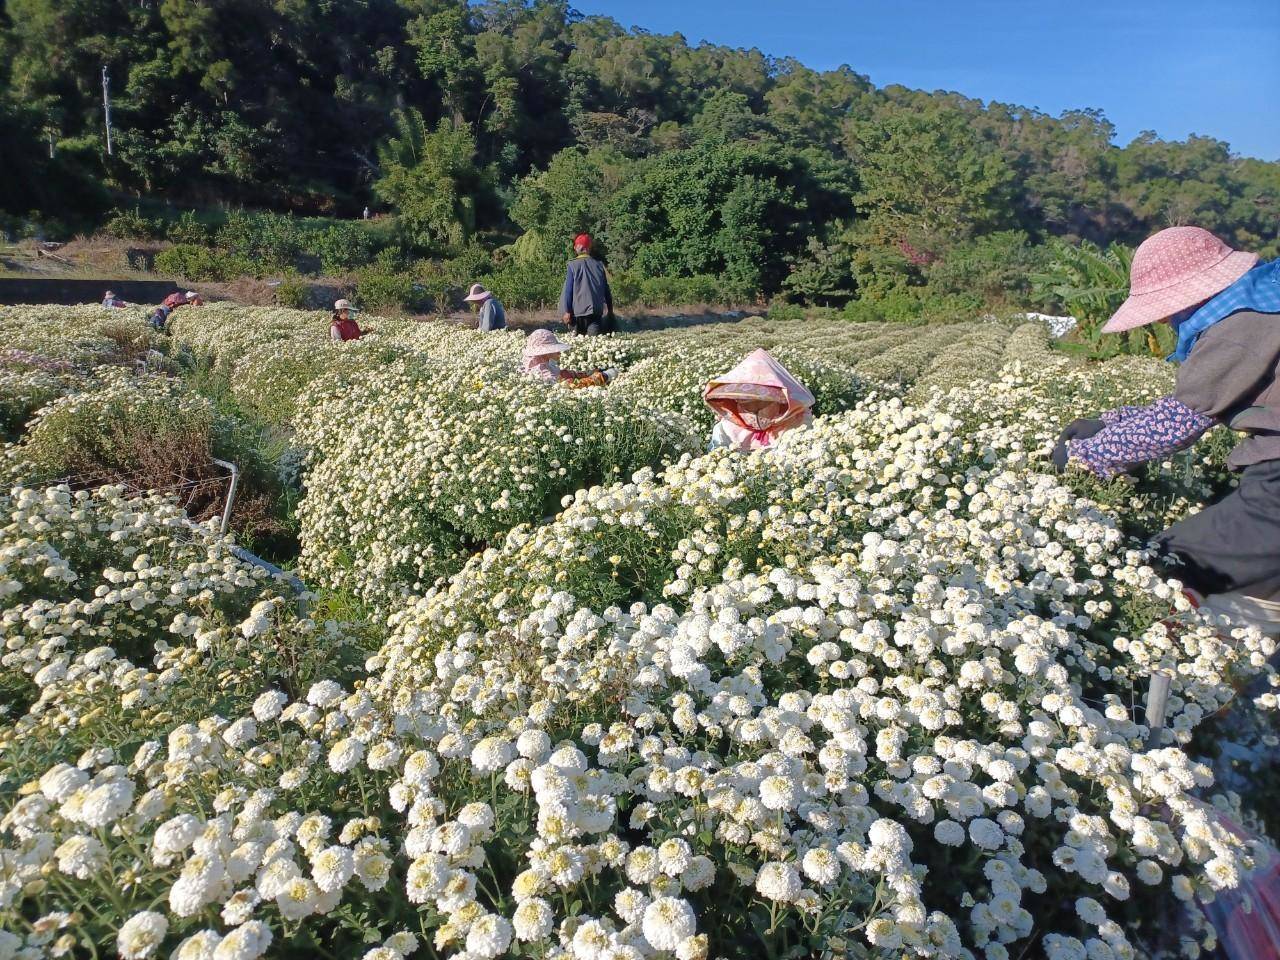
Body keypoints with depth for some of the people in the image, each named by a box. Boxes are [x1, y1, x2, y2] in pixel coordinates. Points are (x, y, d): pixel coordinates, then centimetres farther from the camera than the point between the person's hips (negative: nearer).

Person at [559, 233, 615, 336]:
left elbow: (568, 289, -6)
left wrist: (566, 311, -5)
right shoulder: (599, 265, 6)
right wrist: (610, 309, 17)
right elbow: (606, 289, 9)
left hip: (579, 309, -2)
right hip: (597, 309, 2)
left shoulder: (573, 265, -3)